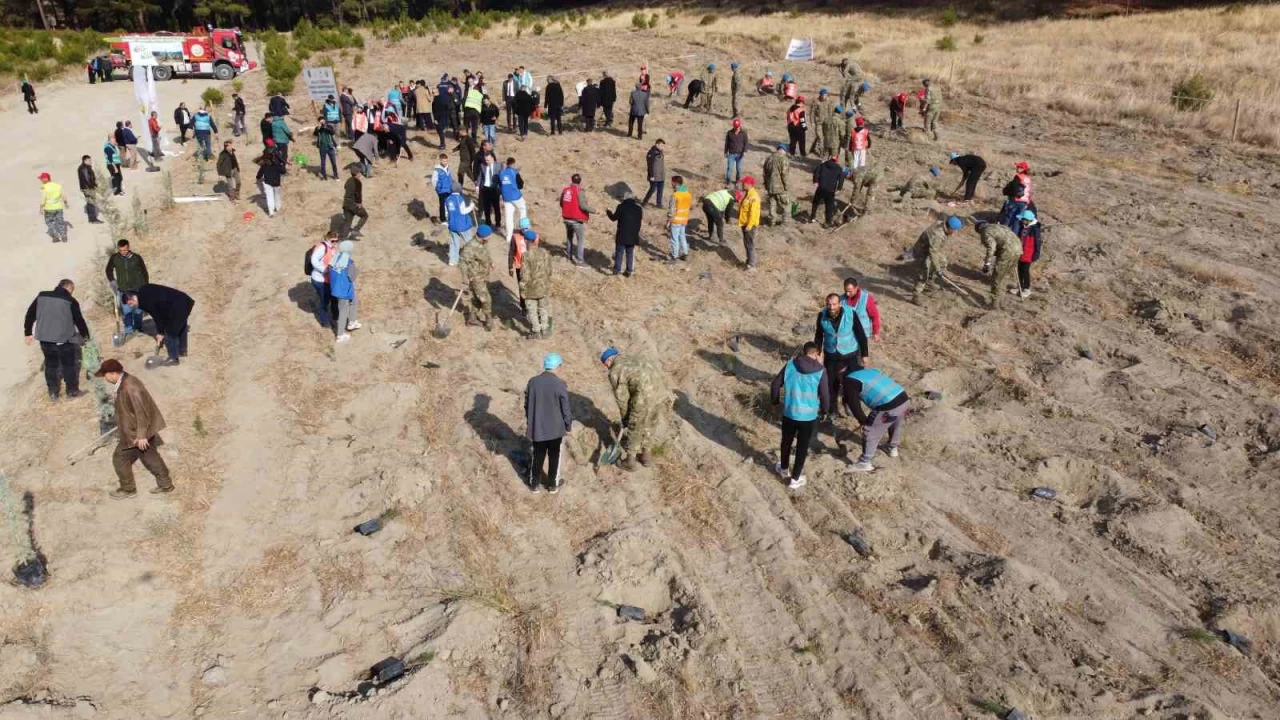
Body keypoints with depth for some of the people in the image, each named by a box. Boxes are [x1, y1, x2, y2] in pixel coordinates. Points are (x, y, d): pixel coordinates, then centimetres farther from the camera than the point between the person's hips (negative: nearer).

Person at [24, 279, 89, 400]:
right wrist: (85, 335, 13)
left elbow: (30, 314, 8)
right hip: (64, 339, -4)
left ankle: (52, 392, 21)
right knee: (69, 364, 11)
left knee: (50, 364, 16)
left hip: (44, 338, 4)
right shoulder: (71, 301, -8)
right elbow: (79, 320, -3)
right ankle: (72, 390, 19)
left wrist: (28, 332, 17)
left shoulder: (42, 296, 5)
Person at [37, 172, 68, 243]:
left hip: (49, 209, -4)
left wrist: (41, 208, -9)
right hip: (59, 207, 4)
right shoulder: (58, 186, 2)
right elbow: (63, 197, 11)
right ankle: (64, 237, 12)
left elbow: (43, 199, -16)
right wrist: (65, 203, 27)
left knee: (49, 222, 10)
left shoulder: (44, 187, -13)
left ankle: (56, 237, 6)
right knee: (60, 222, 12)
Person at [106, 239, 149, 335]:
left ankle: (138, 327, 28)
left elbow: (144, 272, 1)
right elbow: (109, 270, 12)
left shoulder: (137, 258, -9)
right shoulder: (114, 258, -5)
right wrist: (112, 282, 3)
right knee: (126, 311, 0)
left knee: (138, 310, 9)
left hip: (138, 289, -1)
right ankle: (128, 331, 9)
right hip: (123, 290, 1)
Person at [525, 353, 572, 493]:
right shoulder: (560, 385, -19)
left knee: (538, 456, 17)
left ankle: (534, 484, 27)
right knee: (554, 456, 15)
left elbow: (527, 404, 3)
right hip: (555, 427, -3)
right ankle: (553, 484, 27)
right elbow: (565, 408, -12)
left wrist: (529, 421, 17)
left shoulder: (532, 382, -8)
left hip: (537, 427, 3)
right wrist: (568, 425, 3)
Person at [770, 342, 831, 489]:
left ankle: (784, 469, 45)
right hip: (809, 416, -2)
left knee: (786, 442, 25)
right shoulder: (820, 371, -12)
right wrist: (825, 410, 11)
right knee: (802, 447, 15)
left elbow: (775, 384, 0)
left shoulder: (790, 365, -6)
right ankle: (795, 479, 25)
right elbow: (825, 395, -9)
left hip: (789, 413, 2)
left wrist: (775, 401, 18)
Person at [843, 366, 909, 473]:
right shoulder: (869, 369, 25)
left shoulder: (850, 381, 1)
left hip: (889, 407, -8)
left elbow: (853, 404, -4)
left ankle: (864, 463, 19)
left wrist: (863, 421, 9)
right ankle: (892, 448, 56)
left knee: (870, 433, 9)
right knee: (896, 424, 36)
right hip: (904, 399, 8)